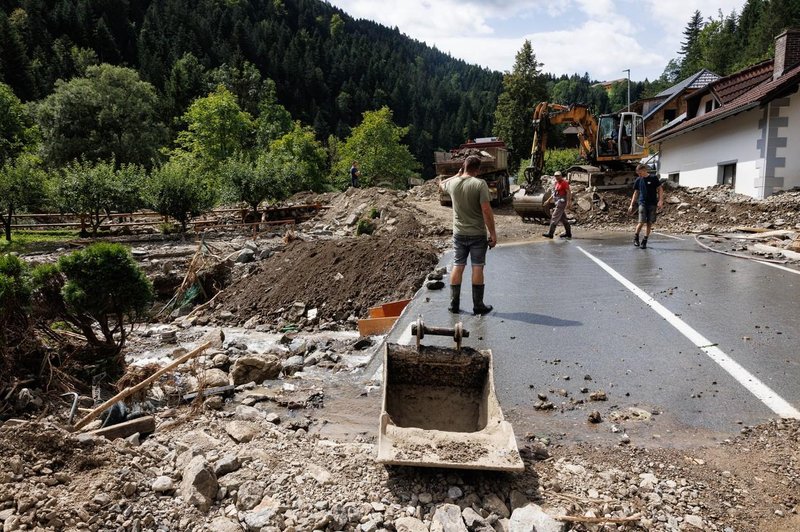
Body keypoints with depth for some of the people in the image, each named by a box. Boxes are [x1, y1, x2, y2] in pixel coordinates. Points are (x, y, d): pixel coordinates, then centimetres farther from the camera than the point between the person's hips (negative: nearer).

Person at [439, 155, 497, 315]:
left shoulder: (453, 183, -2)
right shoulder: (480, 184, -15)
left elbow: (441, 184, 24)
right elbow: (486, 210, -18)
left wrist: (458, 175, 21)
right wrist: (493, 233, -11)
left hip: (459, 233, 4)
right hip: (478, 234, -4)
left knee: (457, 266, 11)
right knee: (477, 268, 4)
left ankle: (454, 304, 16)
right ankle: (478, 305, 10)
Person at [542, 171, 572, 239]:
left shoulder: (564, 183, -11)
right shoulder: (556, 183, 15)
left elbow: (569, 192, -18)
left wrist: (568, 202, -25)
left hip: (562, 202, -9)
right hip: (558, 202, 9)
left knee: (554, 218, -11)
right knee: (563, 218, 13)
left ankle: (550, 233, -10)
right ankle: (568, 233, 20)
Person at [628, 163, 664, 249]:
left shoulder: (654, 178, -2)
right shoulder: (638, 180, 6)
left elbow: (660, 189, 3)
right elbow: (636, 193, 14)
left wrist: (660, 201, -8)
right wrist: (631, 205, 11)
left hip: (653, 204, -1)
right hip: (642, 203, 1)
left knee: (649, 223, 1)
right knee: (641, 222, -11)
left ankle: (644, 241, 12)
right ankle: (636, 237, 13)